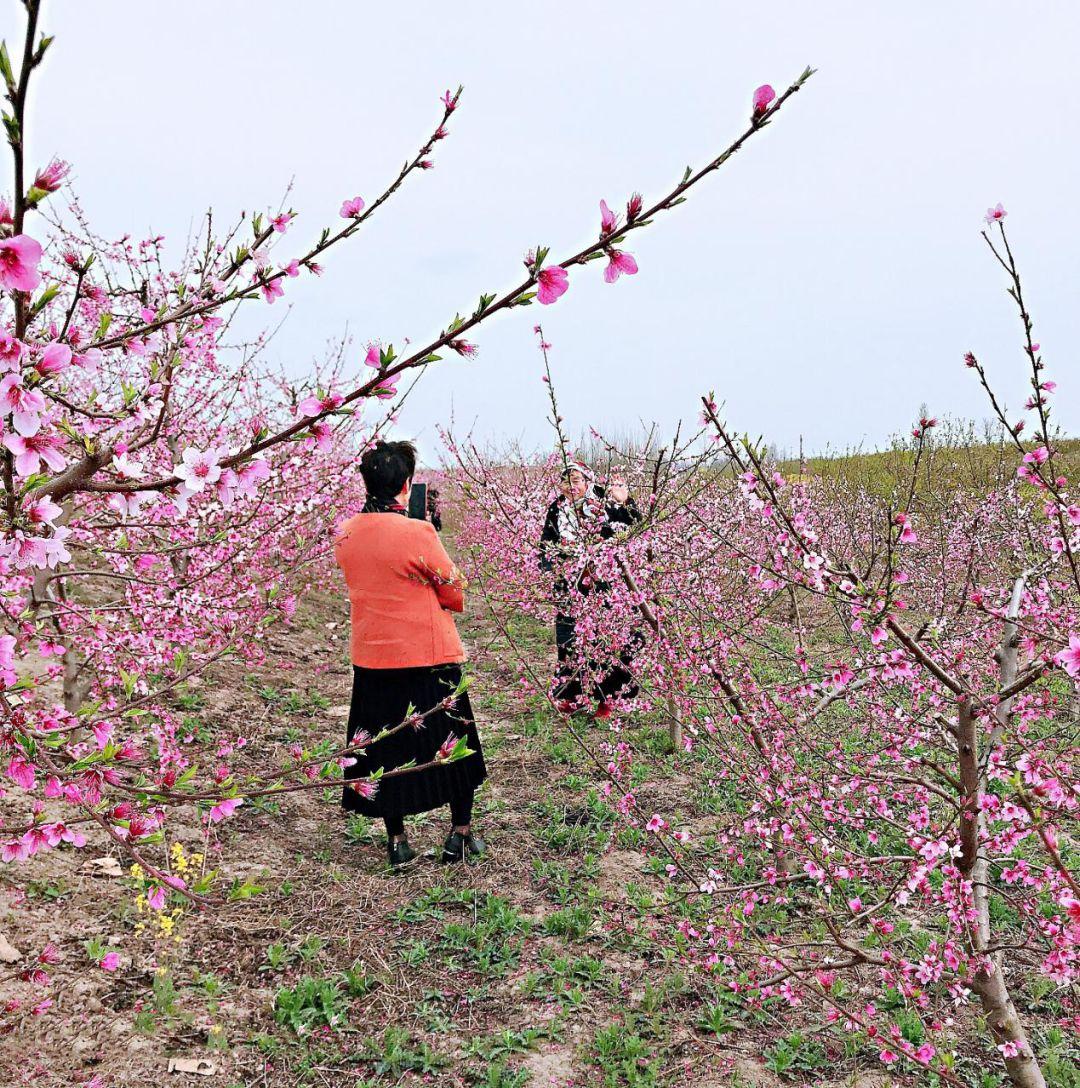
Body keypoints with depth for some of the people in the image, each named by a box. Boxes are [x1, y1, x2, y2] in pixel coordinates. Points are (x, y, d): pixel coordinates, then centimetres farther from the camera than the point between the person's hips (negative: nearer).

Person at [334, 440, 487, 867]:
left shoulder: (344, 535, -1)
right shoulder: (418, 533, -18)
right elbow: (455, 594, -7)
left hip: (371, 659, 5)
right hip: (430, 657, -5)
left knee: (383, 747, 16)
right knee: (453, 743, 13)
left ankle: (397, 840, 26)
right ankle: (461, 836, 24)